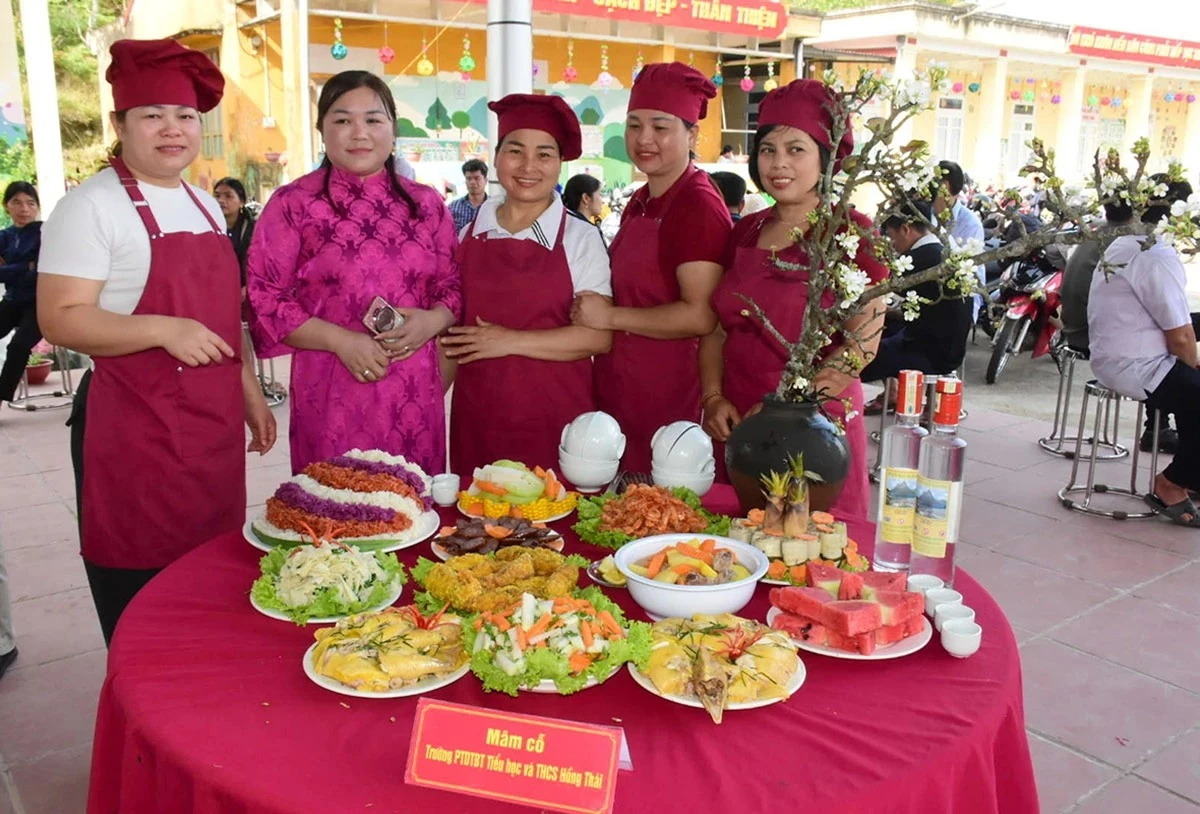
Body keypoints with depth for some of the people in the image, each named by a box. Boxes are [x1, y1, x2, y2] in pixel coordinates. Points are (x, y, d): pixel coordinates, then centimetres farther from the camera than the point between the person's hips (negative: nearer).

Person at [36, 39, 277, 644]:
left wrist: (249, 390, 17)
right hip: (135, 432, -7)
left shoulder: (205, 205, 14)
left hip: (214, 424, 7)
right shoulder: (92, 206, -9)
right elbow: (60, 319, -15)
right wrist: (164, 330, -26)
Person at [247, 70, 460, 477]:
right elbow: (264, 300, -3)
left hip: (414, 393, 3)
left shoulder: (425, 203, 9)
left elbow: (454, 286, 14)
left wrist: (431, 321, -8)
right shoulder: (293, 203, 0)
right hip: (331, 394, -2)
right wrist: (340, 340, -14)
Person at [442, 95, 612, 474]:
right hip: (476, 418, 3)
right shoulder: (470, 234, 7)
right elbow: (452, 331, 15)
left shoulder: (580, 239, -3)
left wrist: (511, 341, -14)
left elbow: (598, 336, -11)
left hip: (554, 421, -3)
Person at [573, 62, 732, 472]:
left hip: (667, 399, -8)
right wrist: (596, 309, 7)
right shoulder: (639, 203, 12)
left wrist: (611, 316, -16)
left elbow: (700, 316, -22)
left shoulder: (698, 204, -14)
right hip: (619, 389, 8)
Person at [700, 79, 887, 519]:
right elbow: (716, 328, 12)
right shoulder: (744, 233, 10)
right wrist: (714, 398, -3)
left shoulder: (852, 235, -6)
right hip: (735, 429, 5)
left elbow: (861, 347, -12)